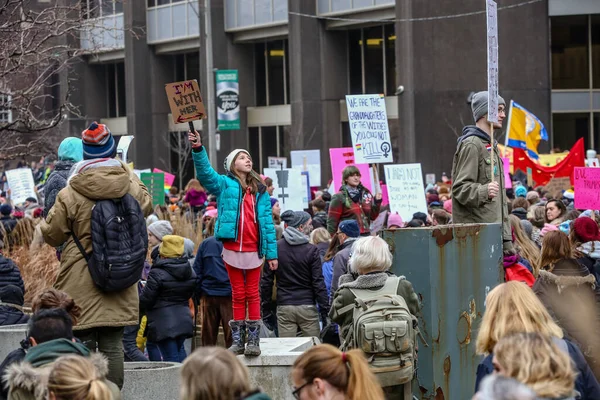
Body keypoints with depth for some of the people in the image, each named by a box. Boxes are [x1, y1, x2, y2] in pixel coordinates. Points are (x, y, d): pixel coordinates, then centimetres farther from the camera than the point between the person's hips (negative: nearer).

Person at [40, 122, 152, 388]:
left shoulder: (70, 194, -13)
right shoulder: (130, 186, -2)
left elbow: (51, 234, -2)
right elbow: (146, 206, 21)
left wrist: (44, 224, 20)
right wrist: (129, 174, 30)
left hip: (81, 285, -3)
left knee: (84, 343, 2)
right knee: (113, 344, 7)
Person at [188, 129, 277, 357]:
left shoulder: (260, 190, 11)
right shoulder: (225, 184, 6)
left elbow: (268, 223, 8)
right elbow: (205, 174, -13)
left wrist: (272, 253, 1)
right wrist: (198, 149, -29)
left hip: (254, 249, 1)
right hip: (232, 248, -1)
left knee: (253, 294, 3)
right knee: (238, 295, 6)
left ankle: (254, 340, 5)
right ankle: (238, 340, 10)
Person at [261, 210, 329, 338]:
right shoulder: (311, 250, -6)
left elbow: (266, 280, 4)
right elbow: (318, 283, -7)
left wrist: (265, 307, 11)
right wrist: (325, 310, -3)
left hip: (284, 307, 2)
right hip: (307, 307, -2)